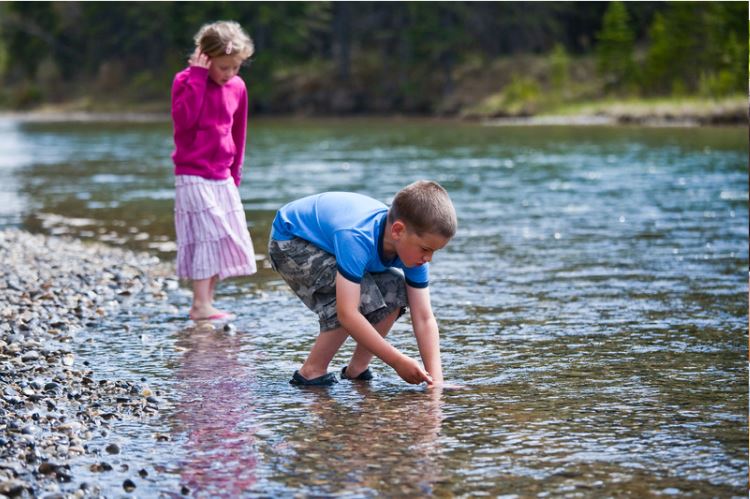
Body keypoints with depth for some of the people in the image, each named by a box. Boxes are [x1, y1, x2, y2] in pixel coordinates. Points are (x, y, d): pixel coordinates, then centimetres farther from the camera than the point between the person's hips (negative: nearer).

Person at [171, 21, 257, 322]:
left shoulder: (237, 87, 6)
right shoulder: (186, 81, -7)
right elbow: (183, 119, -25)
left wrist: (235, 171, 18)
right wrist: (198, 77, -23)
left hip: (223, 177, 6)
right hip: (192, 176, -6)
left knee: (223, 240, 6)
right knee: (206, 236, -11)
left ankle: (206, 302, 12)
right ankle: (201, 306, -10)